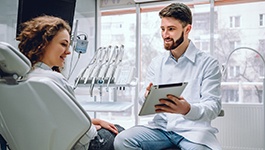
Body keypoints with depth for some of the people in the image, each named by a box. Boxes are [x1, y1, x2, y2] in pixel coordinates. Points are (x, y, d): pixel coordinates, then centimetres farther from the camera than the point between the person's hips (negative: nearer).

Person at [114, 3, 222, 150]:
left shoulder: (208, 63, -2)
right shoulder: (156, 63, 12)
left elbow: (213, 107, -9)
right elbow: (144, 99, 11)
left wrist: (188, 110, -31)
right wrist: (147, 96, -15)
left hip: (193, 129, -3)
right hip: (161, 127, 4)